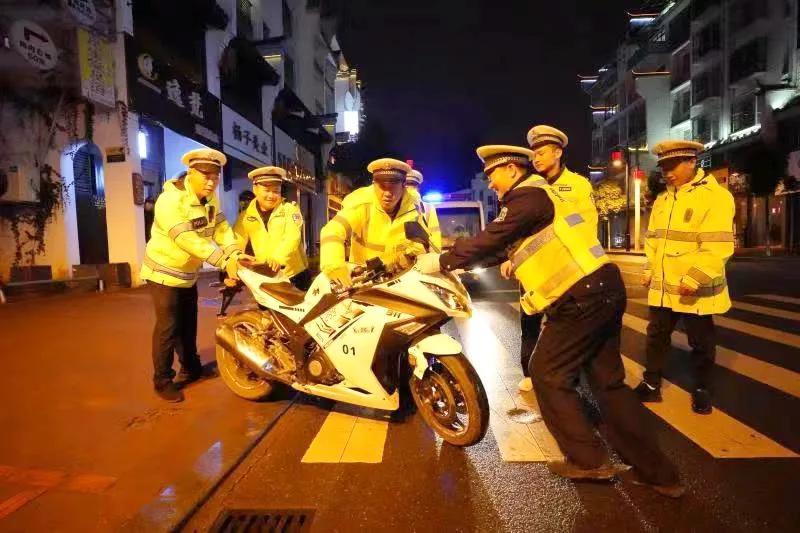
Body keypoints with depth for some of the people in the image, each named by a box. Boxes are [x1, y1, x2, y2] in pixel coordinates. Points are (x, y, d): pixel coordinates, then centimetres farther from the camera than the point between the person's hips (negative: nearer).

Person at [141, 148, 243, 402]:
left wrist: (235, 254, -27)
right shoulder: (171, 200, -28)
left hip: (188, 273, 8)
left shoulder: (210, 198, 0)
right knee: (168, 327, -5)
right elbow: (189, 240, -36)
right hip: (164, 273, -8)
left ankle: (191, 368, 33)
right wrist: (224, 261, -40)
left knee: (188, 323, 18)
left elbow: (221, 228, -9)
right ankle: (163, 381, 7)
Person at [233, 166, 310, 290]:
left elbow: (292, 236, -21)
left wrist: (278, 257, -40)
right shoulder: (246, 215, 1)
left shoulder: (290, 208, -5)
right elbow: (237, 241, -8)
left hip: (295, 275, -2)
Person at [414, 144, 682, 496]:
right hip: (603, 290, 10)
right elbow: (501, 249, 25)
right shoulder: (535, 195, 22)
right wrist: (457, 261, 23)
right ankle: (655, 472, 22)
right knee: (607, 381, 14)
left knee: (549, 375, 4)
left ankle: (588, 460, 15)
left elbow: (491, 240, -14)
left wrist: (441, 261, -4)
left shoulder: (527, 194, -9)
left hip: (581, 296, -10)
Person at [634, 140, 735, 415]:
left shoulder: (715, 196, -11)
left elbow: (718, 246, -20)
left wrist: (694, 279, -25)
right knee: (656, 337, 13)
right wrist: (649, 270, 9)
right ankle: (651, 384, 26)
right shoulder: (662, 199, 11)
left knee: (701, 343, 11)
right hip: (661, 287, 6)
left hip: (696, 291, -6)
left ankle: (702, 390, 29)